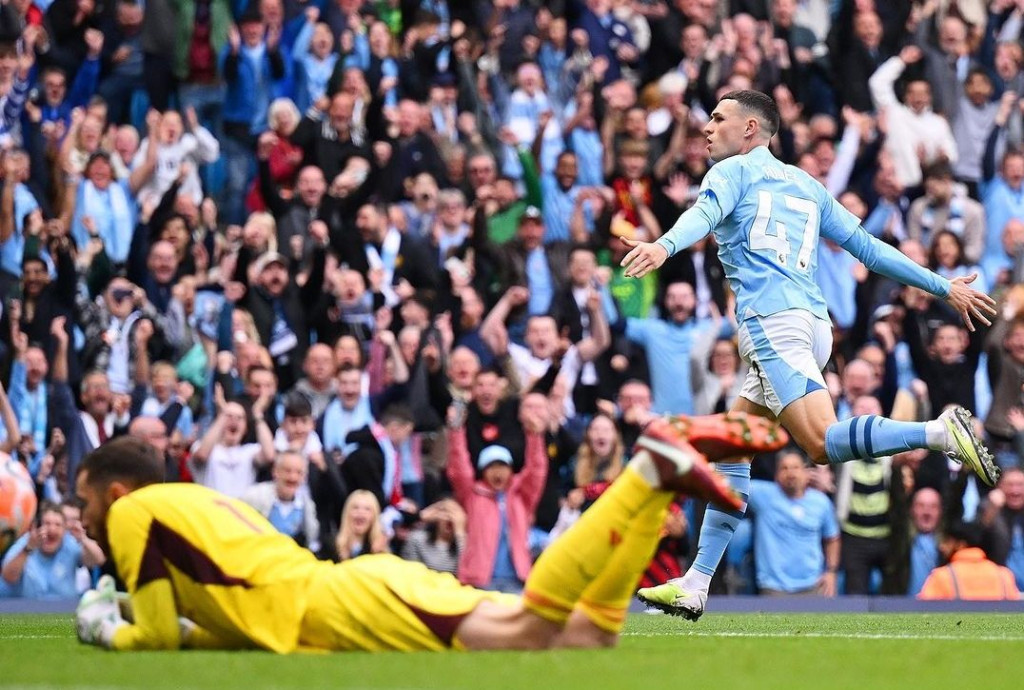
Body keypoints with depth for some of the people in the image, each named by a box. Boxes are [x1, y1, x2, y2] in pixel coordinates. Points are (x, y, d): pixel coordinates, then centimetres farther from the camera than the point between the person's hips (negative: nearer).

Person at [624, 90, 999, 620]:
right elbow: (867, 247, 25)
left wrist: (663, 247, -34)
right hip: (814, 324, 8)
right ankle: (694, 586, 9)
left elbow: (705, 214, -14)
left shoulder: (734, 171, 8)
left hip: (773, 320, -8)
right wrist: (944, 287, 29)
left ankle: (941, 432, -35)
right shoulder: (805, 186, 28)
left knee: (823, 444, -21)